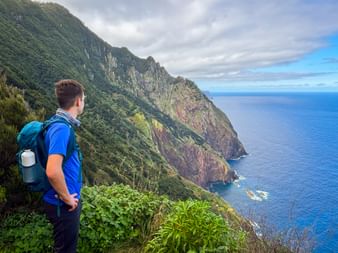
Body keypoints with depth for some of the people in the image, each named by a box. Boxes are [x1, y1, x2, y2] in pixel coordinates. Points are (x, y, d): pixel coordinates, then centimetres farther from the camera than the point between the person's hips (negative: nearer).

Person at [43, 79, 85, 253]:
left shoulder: (62, 125, 5)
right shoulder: (62, 128, -25)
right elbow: (53, 171, -35)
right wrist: (67, 198, -19)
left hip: (67, 202, 9)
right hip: (63, 205, -9)